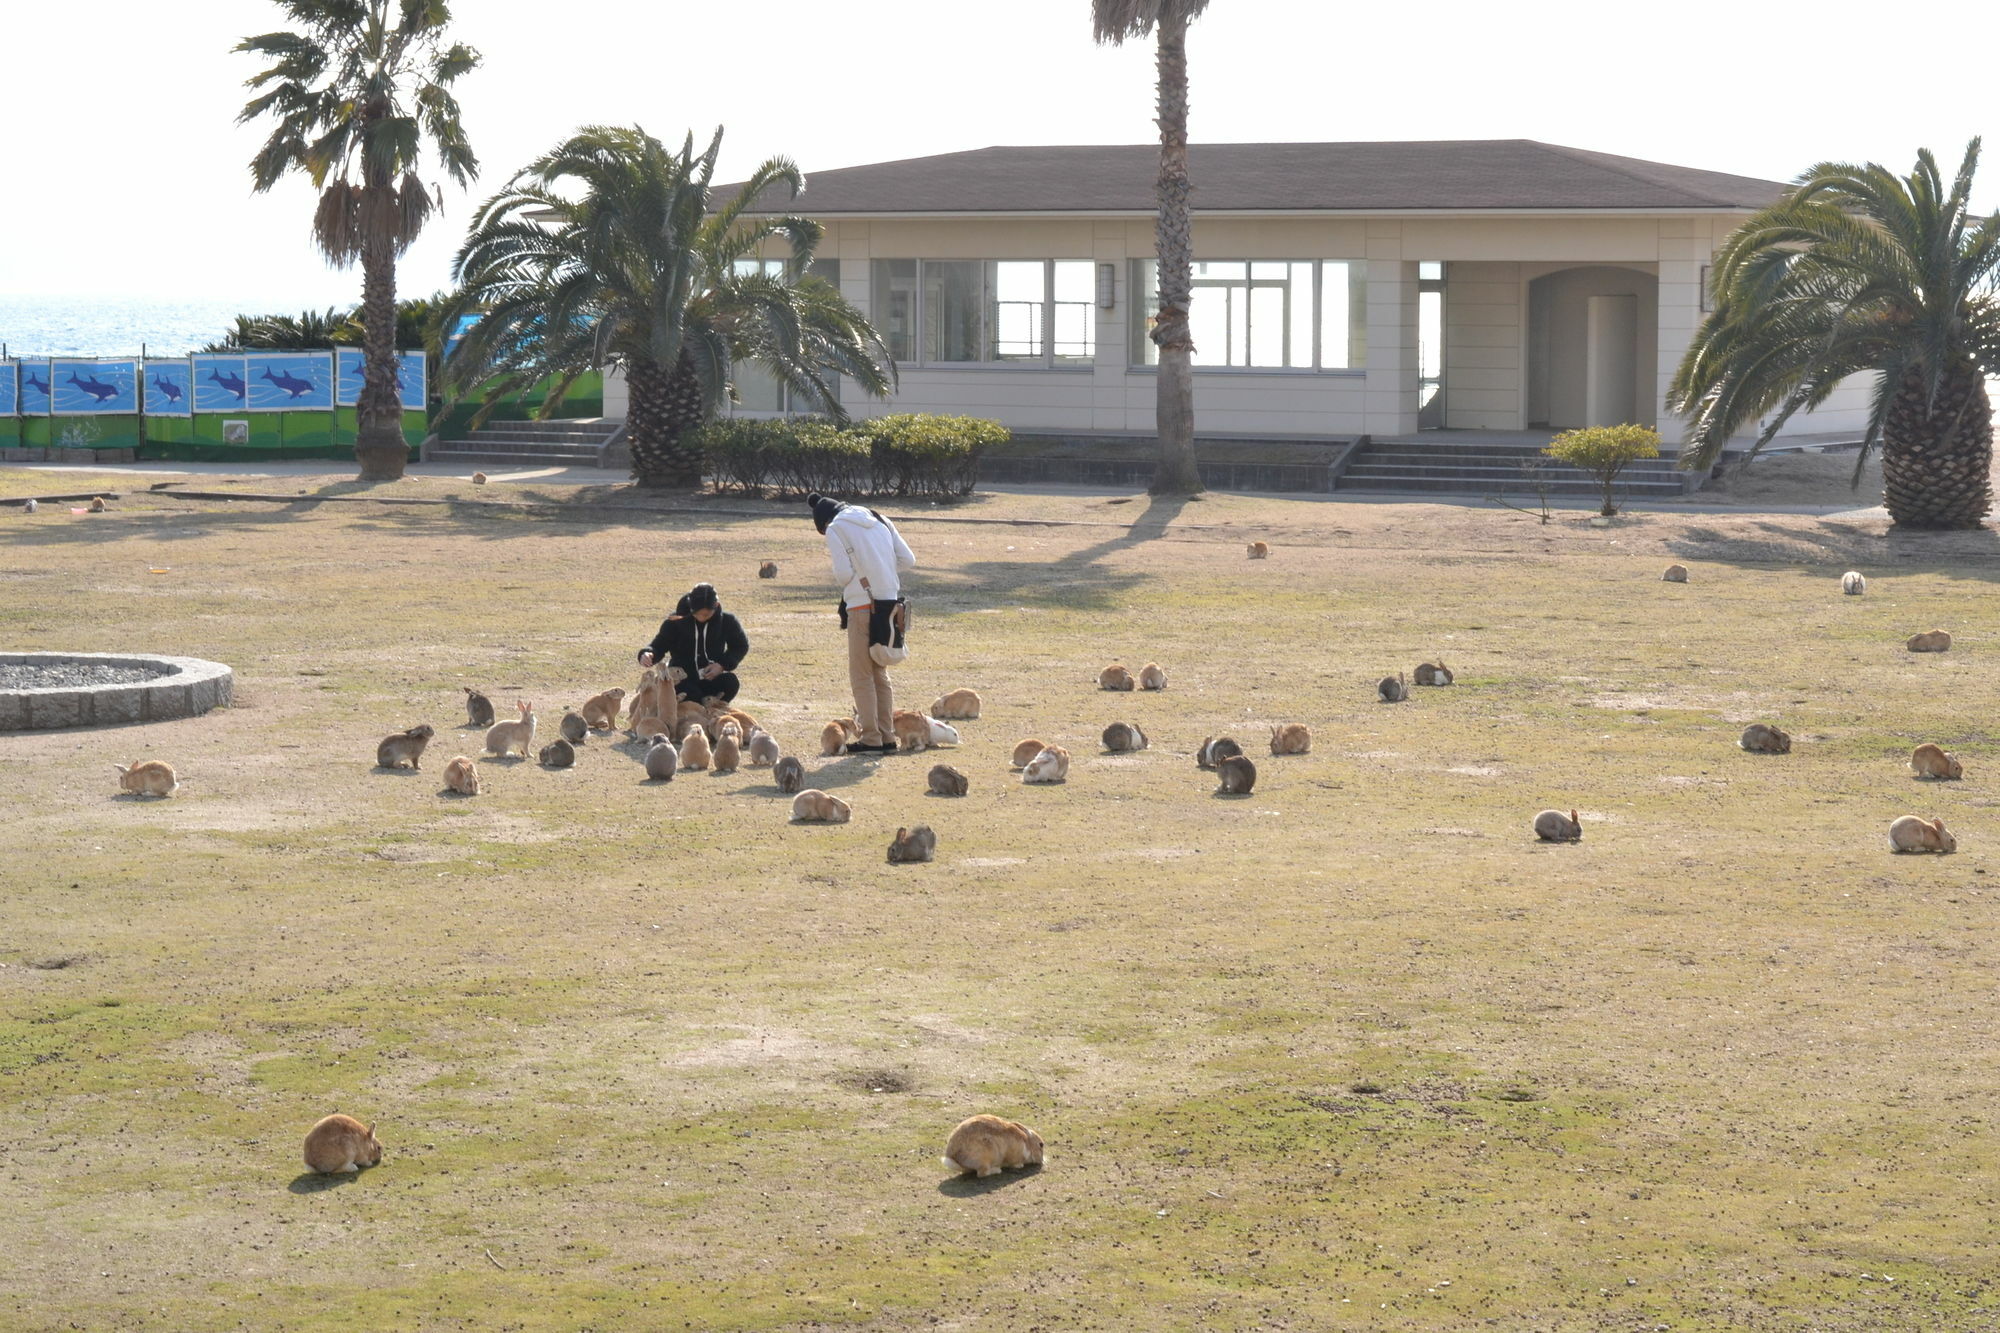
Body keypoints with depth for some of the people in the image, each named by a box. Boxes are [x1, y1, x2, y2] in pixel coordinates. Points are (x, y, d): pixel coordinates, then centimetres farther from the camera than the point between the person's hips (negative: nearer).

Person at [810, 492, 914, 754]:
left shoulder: (835, 529, -4)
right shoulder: (879, 520, 14)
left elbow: (843, 573, -12)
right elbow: (908, 560, 9)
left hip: (862, 606, -6)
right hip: (889, 602, 6)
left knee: (861, 675, 2)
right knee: (880, 672, 16)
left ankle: (871, 739, -1)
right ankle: (887, 736, 16)